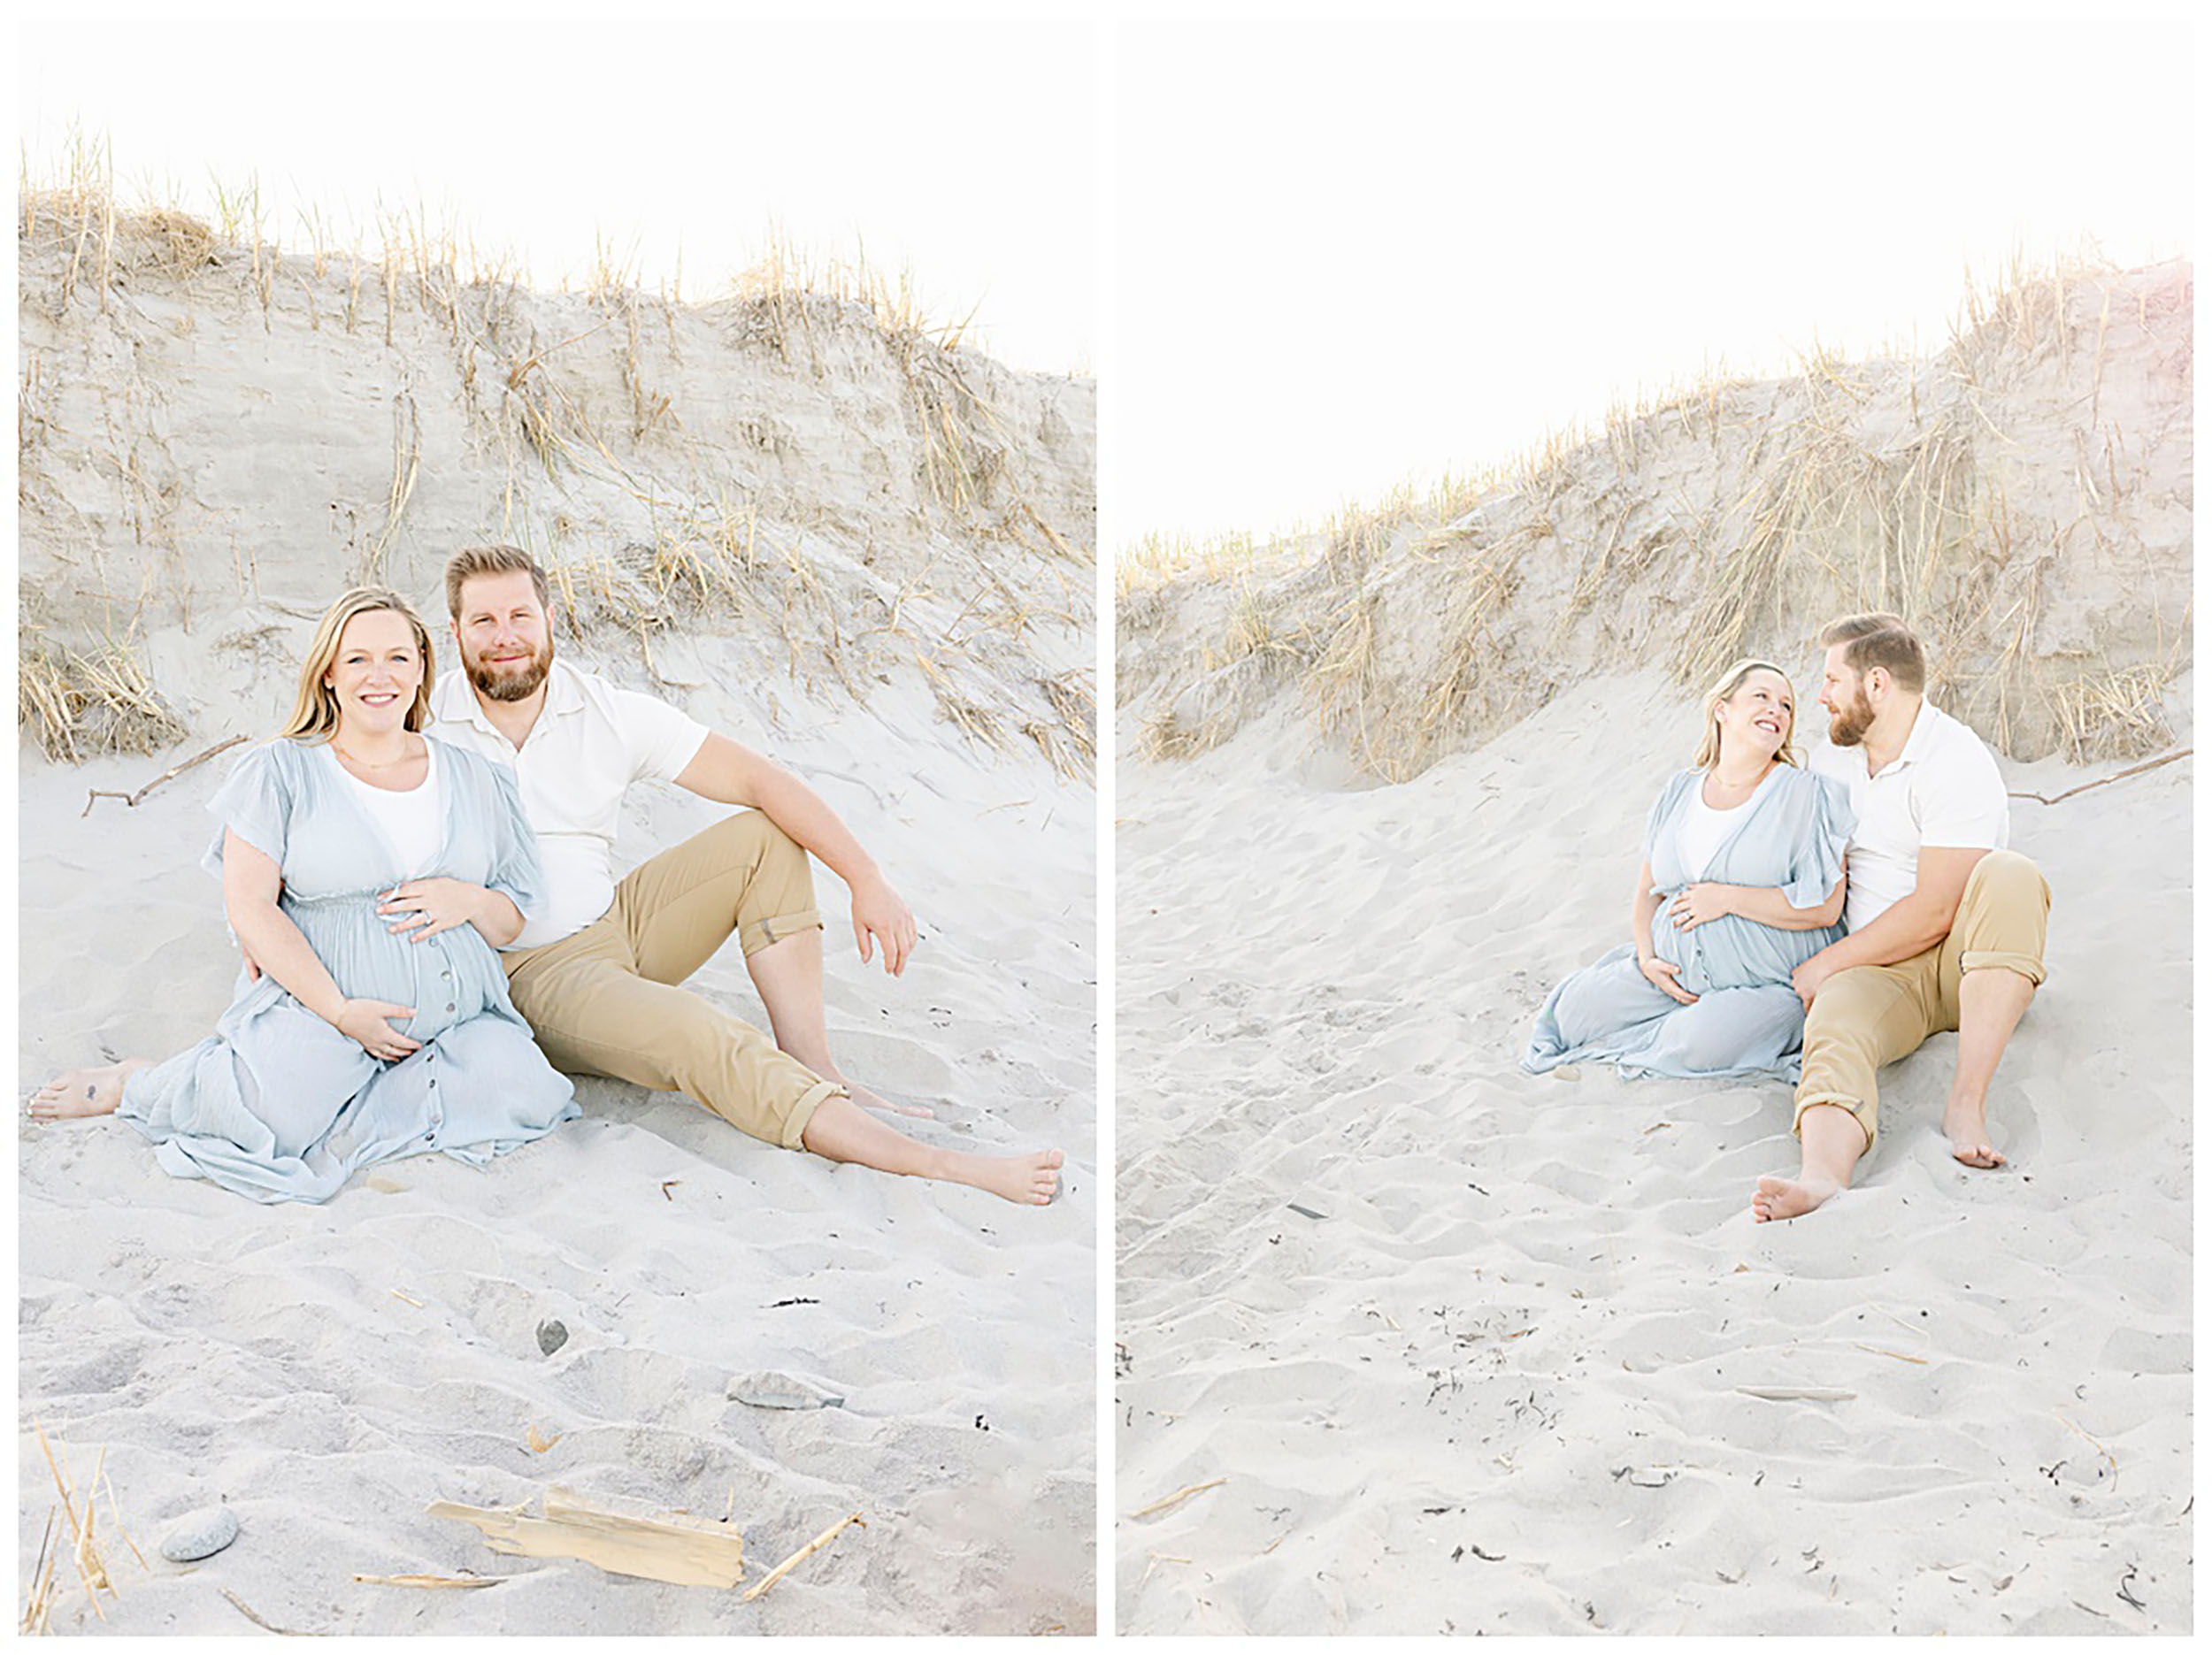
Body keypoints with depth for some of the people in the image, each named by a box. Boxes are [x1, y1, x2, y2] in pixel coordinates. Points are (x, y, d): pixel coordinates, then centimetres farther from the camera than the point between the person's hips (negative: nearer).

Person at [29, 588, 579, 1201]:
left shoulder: (472, 779, 14)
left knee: (527, 1095, -26)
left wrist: (470, 900, -8)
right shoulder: (281, 770, 5)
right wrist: (341, 1011, -15)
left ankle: (348, 1110, -11)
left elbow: (511, 922, 16)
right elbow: (249, 907, -5)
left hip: (454, 1013, 3)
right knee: (277, 1124, -31)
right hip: (317, 1000, -3)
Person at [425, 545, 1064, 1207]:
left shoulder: (610, 712, -2)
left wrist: (867, 879, -17)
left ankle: (814, 1068, -16)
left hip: (617, 925, 5)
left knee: (765, 835, -10)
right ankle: (936, 1165, -38)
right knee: (698, 1035, -31)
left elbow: (761, 780, -7)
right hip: (530, 973, -5)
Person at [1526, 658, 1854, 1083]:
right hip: (1675, 972, 5)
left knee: (1704, 1043, -35)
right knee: (1573, 1011, -9)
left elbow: (1825, 906, -15)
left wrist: (1725, 898, -16)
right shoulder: (1680, 791, 10)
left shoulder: (1808, 794, -7)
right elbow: (1648, 889, 15)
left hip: (1768, 984, -5)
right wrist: (1647, 957, -3)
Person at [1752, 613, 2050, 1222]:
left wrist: (1826, 964, -13)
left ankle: (1966, 1104, -41)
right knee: (1836, 1024, -31)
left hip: (1964, 961, -4)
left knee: (2009, 876, -35)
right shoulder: (1830, 762, 12)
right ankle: (1821, 1174, -63)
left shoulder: (1956, 762, -12)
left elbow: (1932, 913, -18)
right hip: (1876, 972, 4)